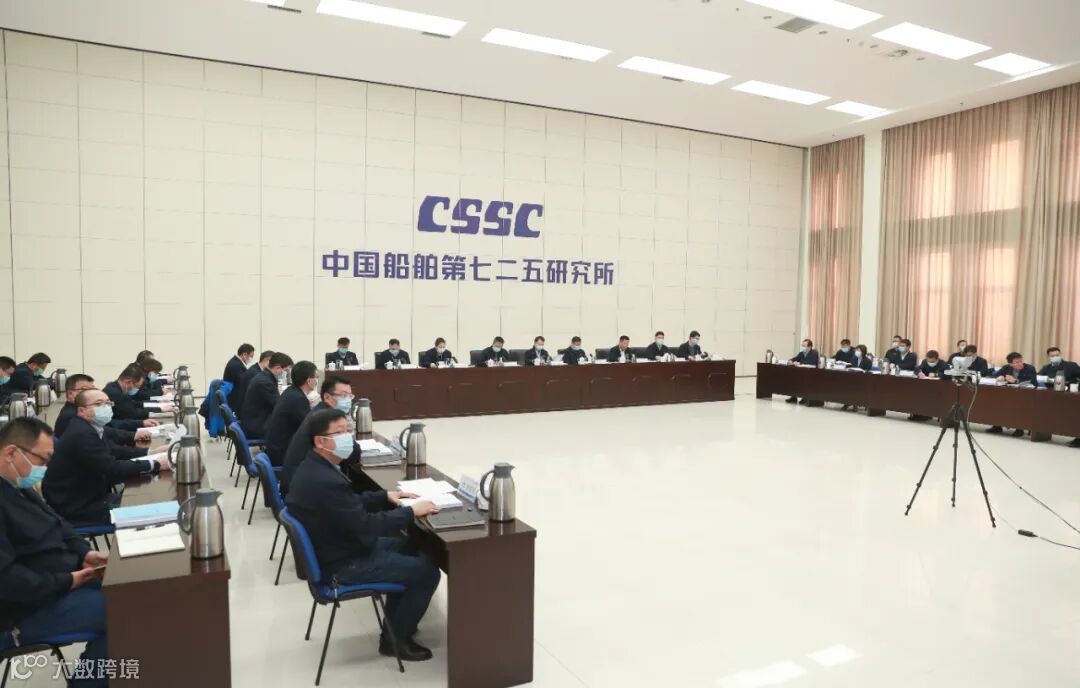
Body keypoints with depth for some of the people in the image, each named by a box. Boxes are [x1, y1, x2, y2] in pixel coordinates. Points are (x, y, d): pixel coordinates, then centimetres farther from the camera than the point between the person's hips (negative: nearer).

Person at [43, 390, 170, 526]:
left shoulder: (93, 428, 5)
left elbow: (116, 453, 8)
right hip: (74, 506, -8)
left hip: (88, 495, 8)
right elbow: (112, 469, -27)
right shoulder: (81, 434, -23)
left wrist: (149, 453, -5)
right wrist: (154, 464, -25)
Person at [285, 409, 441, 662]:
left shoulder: (313, 468, 2)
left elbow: (351, 502, 15)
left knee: (408, 546, 23)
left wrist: (385, 496, 5)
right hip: (344, 563, -10)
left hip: (340, 547, 10)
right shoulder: (324, 481, -31)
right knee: (427, 571, -6)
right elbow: (366, 524, -29)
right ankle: (395, 638, 12)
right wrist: (411, 511, -19)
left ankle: (395, 622, 32)